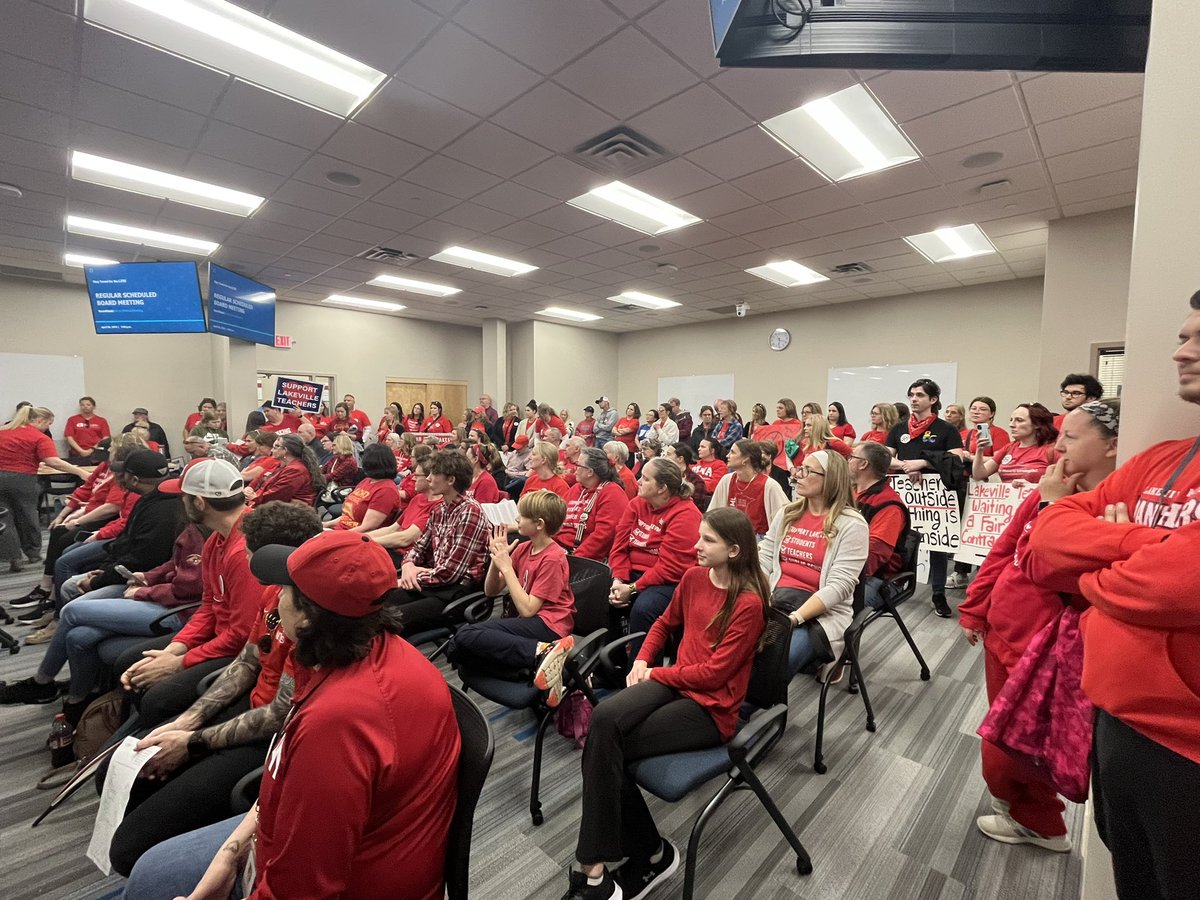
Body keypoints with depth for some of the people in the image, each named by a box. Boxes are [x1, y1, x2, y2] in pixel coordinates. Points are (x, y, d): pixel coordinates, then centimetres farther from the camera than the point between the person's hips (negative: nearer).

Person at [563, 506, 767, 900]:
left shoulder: (748, 602, -16)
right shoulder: (693, 576, 3)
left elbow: (714, 672, -16)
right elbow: (666, 622, 19)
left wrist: (655, 673, -8)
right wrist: (642, 660, 4)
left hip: (712, 705, -6)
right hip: (675, 682, 6)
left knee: (604, 748, -19)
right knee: (603, 720, -23)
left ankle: (593, 866, 0)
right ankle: (650, 853, -6)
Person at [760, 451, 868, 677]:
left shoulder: (852, 524, -5)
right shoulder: (787, 513, 11)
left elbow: (839, 586, -12)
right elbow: (764, 561, 8)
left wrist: (794, 618, -20)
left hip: (822, 613, -4)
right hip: (776, 602, 5)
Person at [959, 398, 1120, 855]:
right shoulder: (1051, 490, 4)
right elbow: (1003, 550, 9)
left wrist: (1054, 507, -21)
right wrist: (973, 610, 11)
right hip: (1001, 632, 7)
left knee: (1005, 753, 8)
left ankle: (1036, 821, 36)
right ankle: (1030, 817, 45)